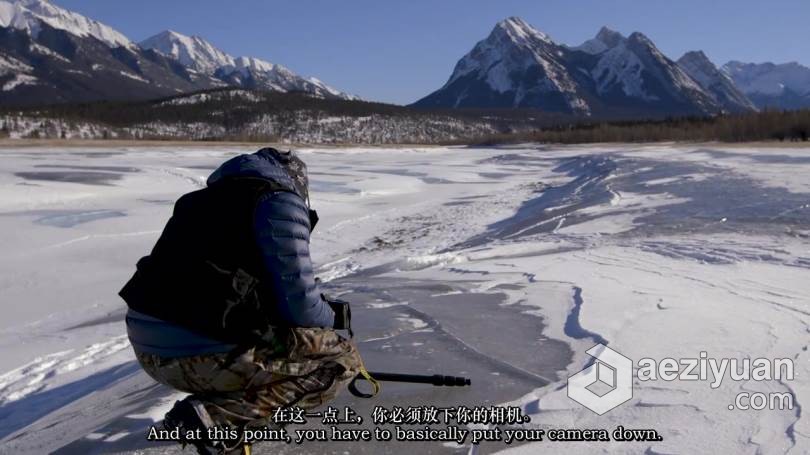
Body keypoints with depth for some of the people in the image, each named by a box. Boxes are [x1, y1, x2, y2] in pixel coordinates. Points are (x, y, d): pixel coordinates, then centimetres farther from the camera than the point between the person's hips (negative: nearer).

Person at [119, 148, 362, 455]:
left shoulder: (204, 199, 22)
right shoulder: (280, 201, -3)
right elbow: (298, 306, -9)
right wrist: (336, 315, 14)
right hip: (200, 353, -9)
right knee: (341, 360, 3)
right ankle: (216, 417, -7)